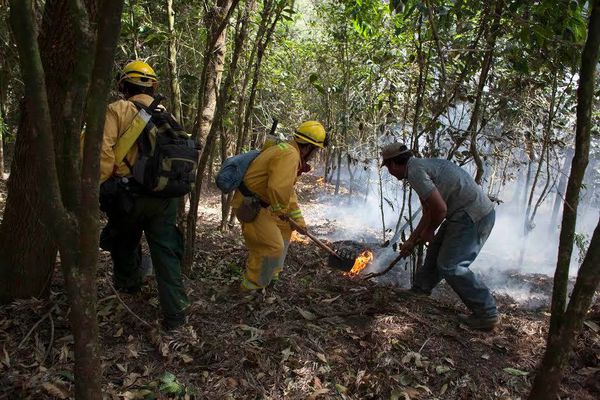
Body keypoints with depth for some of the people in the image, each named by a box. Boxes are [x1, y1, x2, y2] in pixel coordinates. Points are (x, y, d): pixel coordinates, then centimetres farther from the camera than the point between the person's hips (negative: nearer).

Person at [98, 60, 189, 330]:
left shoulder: (118, 110, -3)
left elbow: (104, 152, -14)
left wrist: (100, 187, -5)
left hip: (128, 194, -3)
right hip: (164, 196, 3)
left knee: (124, 242, 23)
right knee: (166, 252, 5)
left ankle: (128, 285, 46)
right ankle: (174, 314, 4)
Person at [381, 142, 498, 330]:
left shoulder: (415, 171, -16)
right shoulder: (421, 166, 18)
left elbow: (440, 208, -22)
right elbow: (428, 213, 25)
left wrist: (429, 231, -2)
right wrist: (411, 241, 30)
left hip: (474, 216, -11)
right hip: (474, 212, 11)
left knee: (449, 265, -7)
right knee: (436, 251, 21)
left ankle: (487, 314, 3)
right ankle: (419, 291, 37)